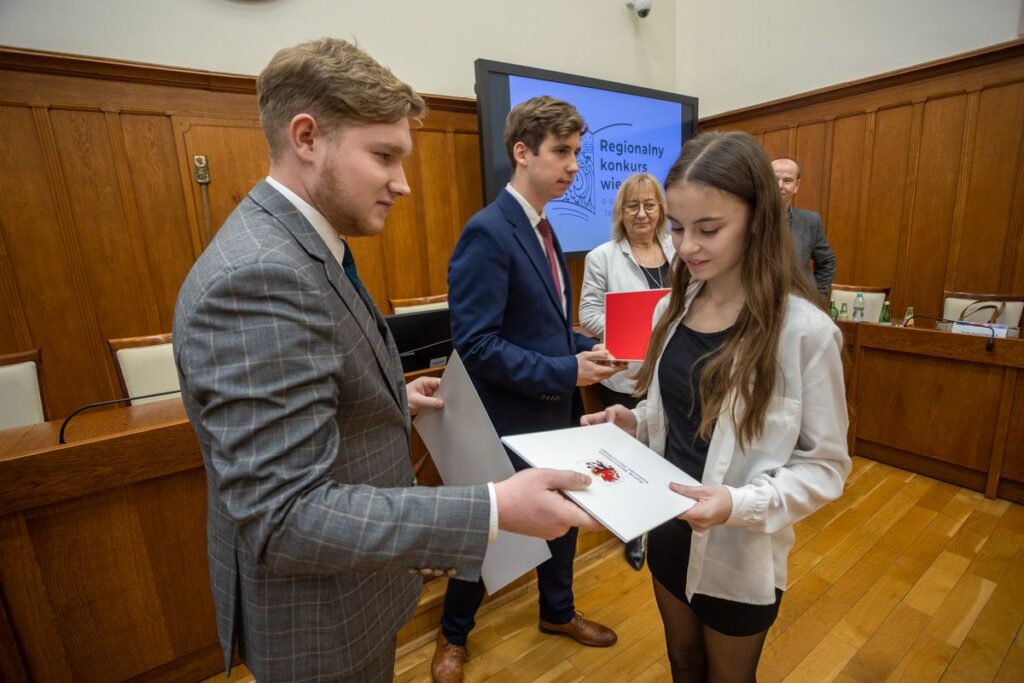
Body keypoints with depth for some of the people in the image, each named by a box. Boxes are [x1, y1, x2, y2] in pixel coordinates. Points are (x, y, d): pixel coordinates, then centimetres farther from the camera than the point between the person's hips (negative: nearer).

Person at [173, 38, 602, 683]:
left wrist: (391, 399, 9)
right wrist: (494, 510, -34)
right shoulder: (258, 276, -31)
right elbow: (283, 518, -32)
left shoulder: (296, 247, 2)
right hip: (318, 627, -8)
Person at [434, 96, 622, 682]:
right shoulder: (488, 232, -20)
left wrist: (586, 349, -2)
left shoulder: (541, 229, 8)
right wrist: (565, 373, -23)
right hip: (509, 420, -8)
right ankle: (454, 635, 43)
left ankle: (559, 611, 51)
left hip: (555, 411, 8)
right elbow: (475, 344, -25)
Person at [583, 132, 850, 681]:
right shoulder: (673, 308, -4)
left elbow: (826, 464, -14)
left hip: (740, 553, -4)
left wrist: (741, 504, -29)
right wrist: (633, 424, -12)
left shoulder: (804, 329, -21)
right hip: (668, 534, 5)